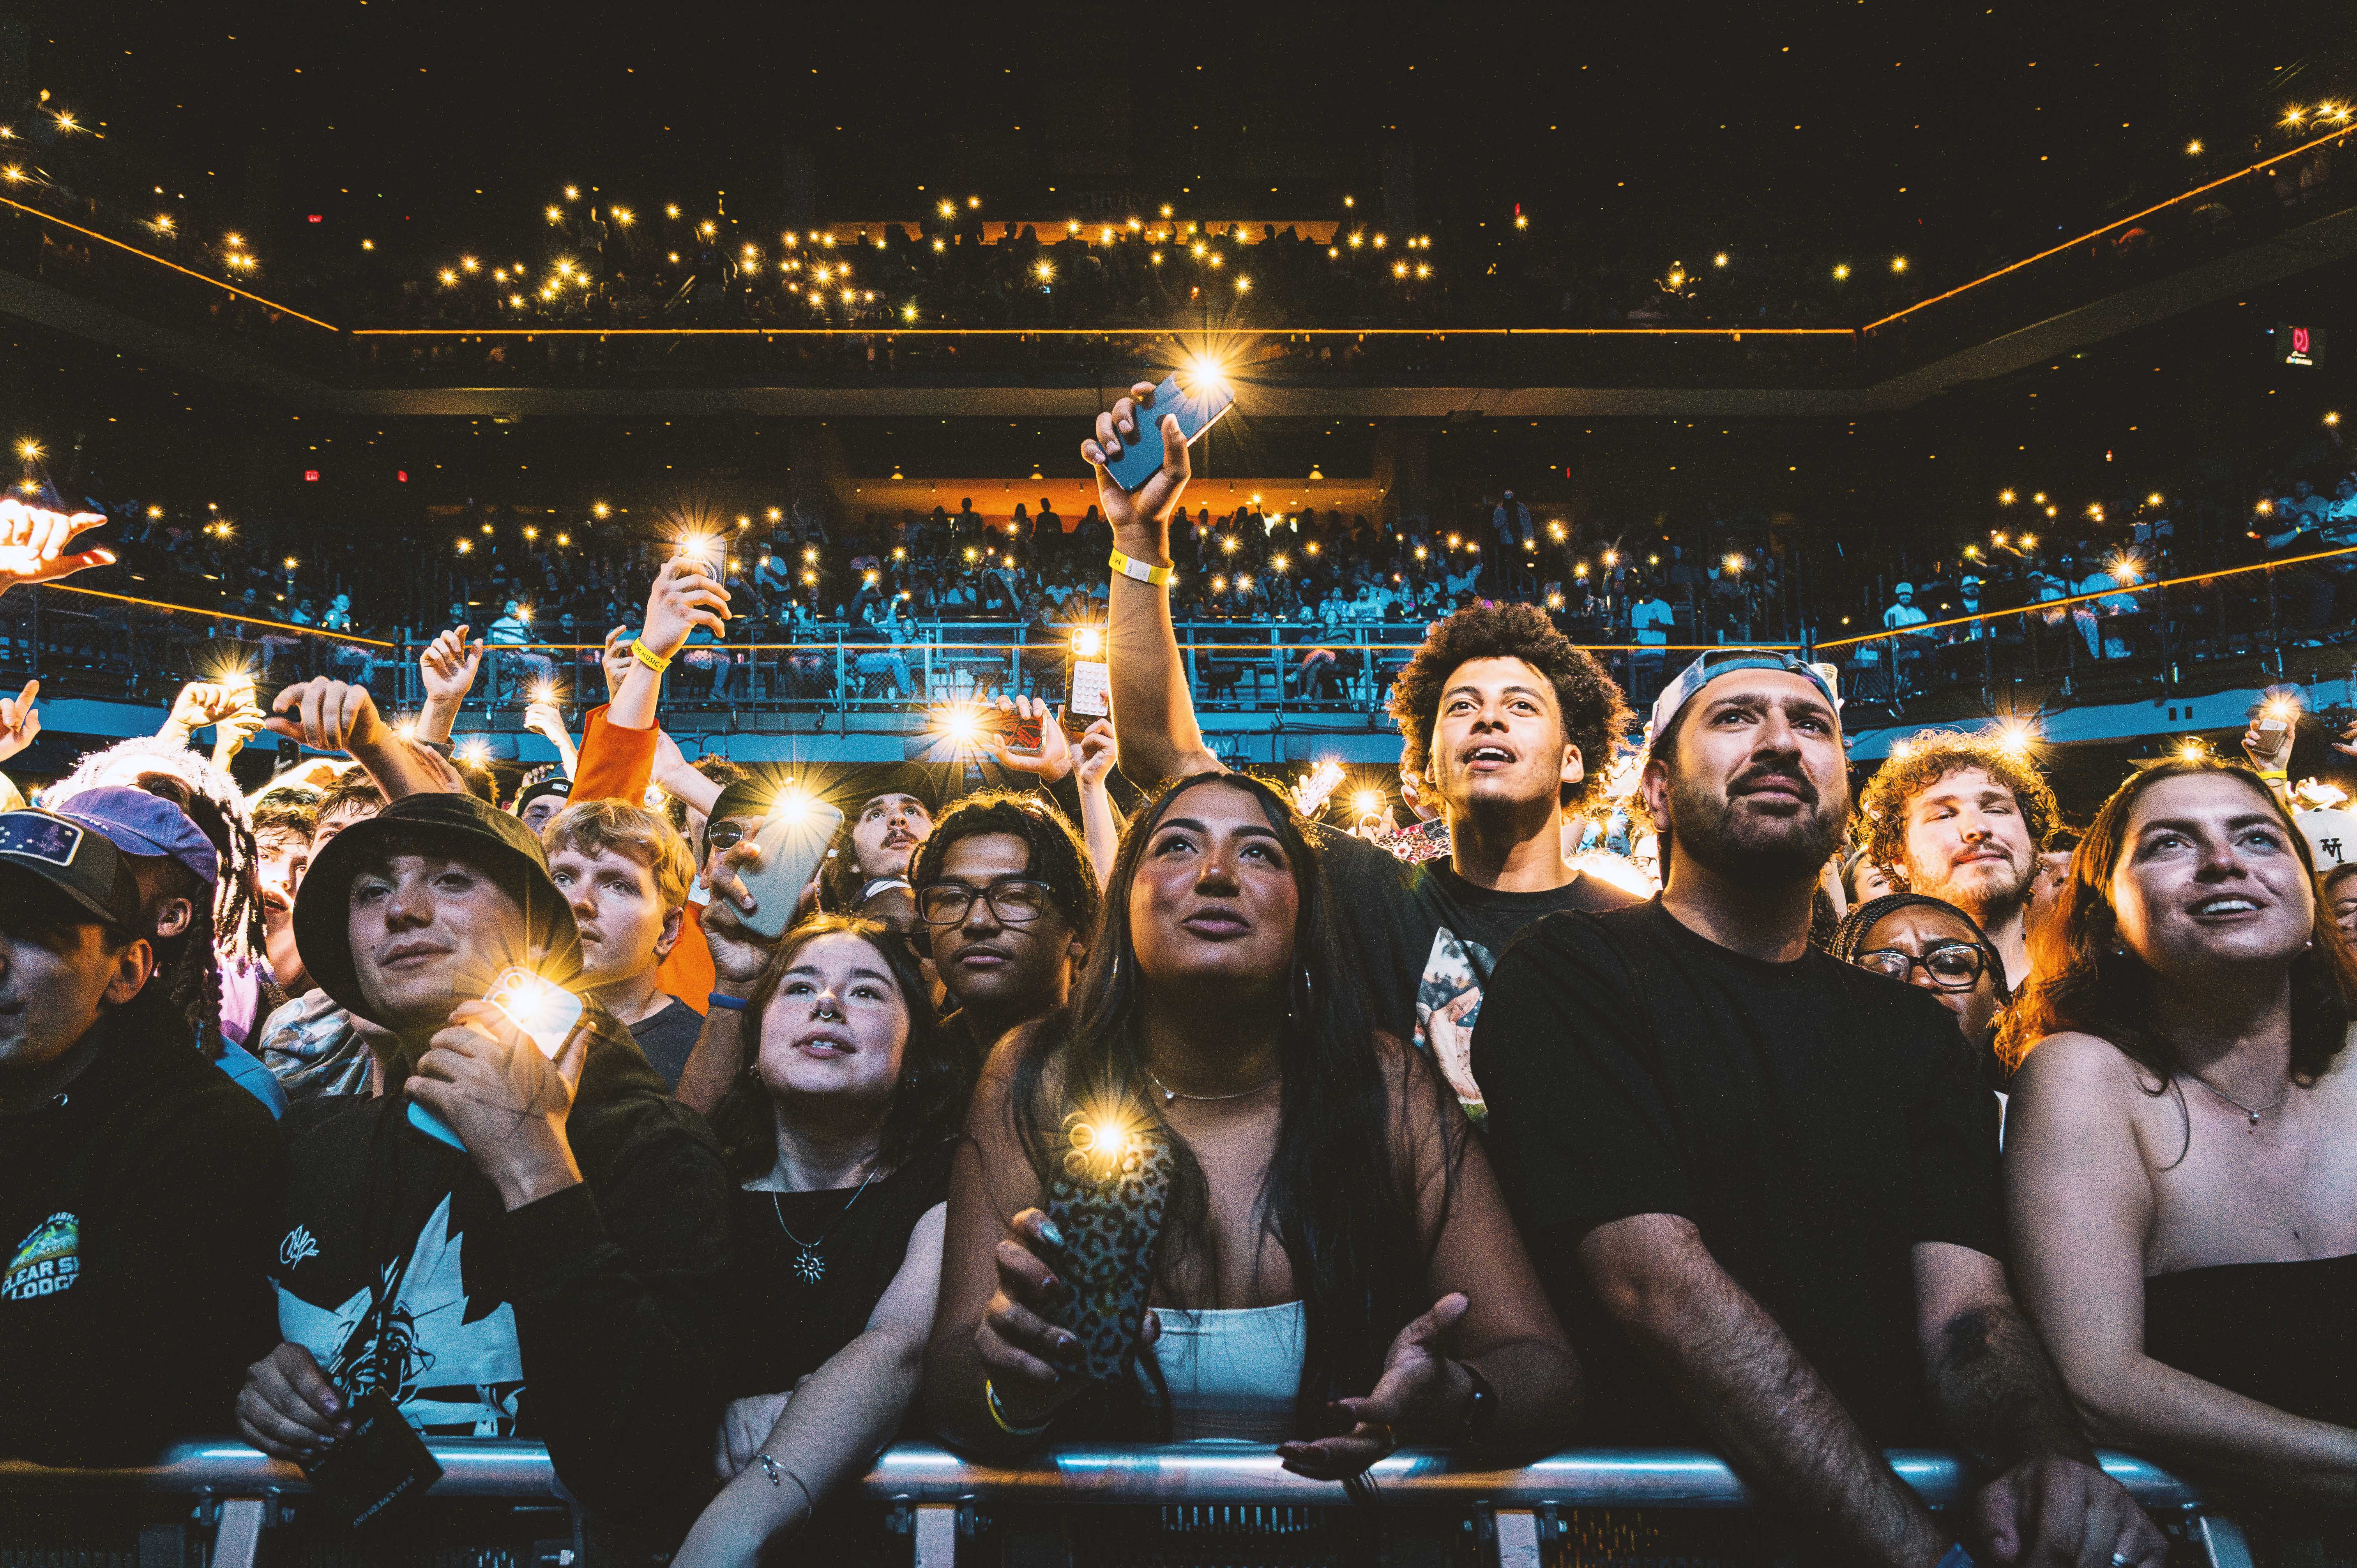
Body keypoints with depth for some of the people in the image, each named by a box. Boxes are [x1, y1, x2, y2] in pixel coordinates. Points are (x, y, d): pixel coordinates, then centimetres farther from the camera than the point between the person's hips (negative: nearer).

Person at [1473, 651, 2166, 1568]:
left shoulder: (1917, 1032, 12)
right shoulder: (1569, 976, -6)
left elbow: (1965, 1304, 0)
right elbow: (1659, 1282, -16)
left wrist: (2051, 1454, -21)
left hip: (1916, 1484, 5)